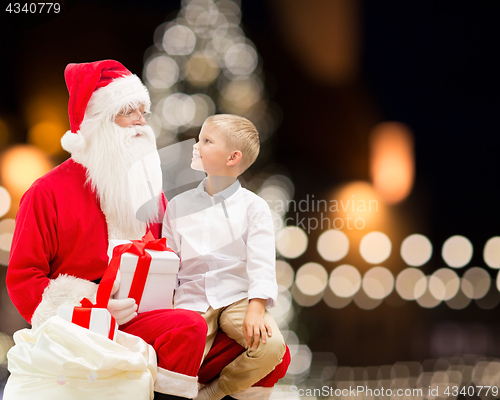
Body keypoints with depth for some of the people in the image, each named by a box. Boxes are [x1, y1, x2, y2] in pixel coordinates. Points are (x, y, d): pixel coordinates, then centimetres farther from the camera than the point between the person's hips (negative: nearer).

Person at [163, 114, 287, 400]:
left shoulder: (253, 207, 2)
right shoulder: (178, 206, 13)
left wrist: (256, 309, -21)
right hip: (192, 299, 1)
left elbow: (261, 264, -6)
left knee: (271, 346, -28)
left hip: (238, 298, -1)